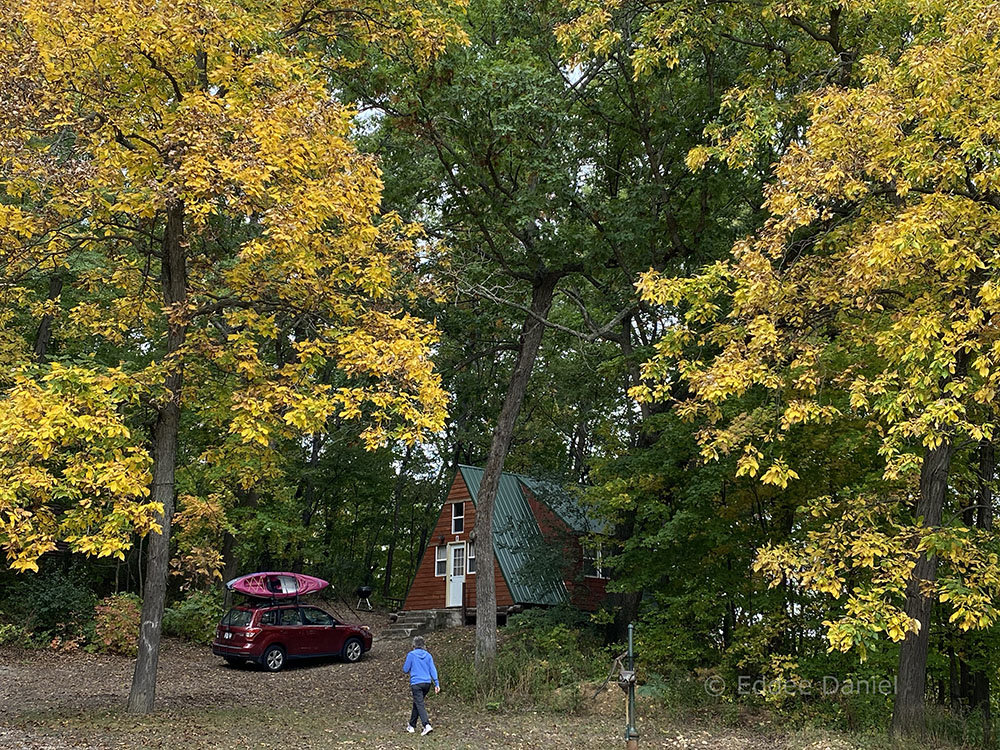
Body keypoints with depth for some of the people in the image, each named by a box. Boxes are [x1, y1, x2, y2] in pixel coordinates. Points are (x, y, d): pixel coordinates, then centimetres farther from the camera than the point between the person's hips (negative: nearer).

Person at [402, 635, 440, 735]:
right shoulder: (428, 655, 8)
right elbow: (433, 669, 3)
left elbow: (405, 669, 1)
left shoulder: (411, 655, -3)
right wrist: (436, 683, 2)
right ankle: (412, 725, 28)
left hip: (416, 683, -5)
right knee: (416, 704, 20)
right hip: (427, 683, 5)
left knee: (420, 705, -8)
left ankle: (427, 725, -24)